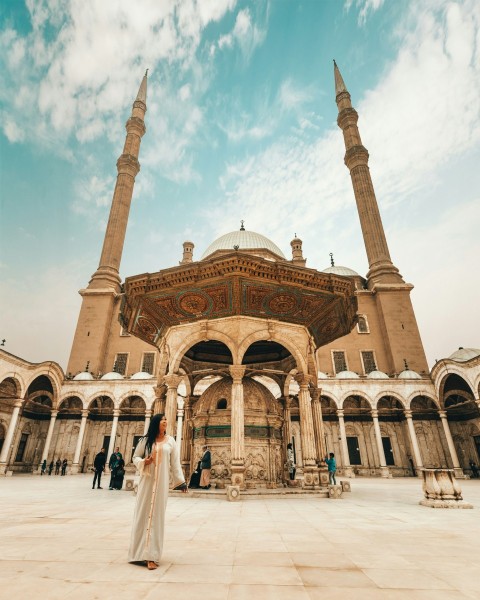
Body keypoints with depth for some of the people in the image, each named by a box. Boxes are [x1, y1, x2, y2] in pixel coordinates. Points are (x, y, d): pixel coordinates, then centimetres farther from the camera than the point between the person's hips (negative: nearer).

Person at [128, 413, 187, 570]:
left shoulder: (170, 440, 3)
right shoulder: (146, 440, 2)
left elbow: (175, 462, 4)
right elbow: (135, 457, 8)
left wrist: (180, 481, 1)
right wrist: (144, 462, -13)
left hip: (162, 482, 0)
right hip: (147, 481, 0)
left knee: (157, 515, 1)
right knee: (143, 513, 4)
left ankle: (151, 555, 6)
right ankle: (140, 551, 21)